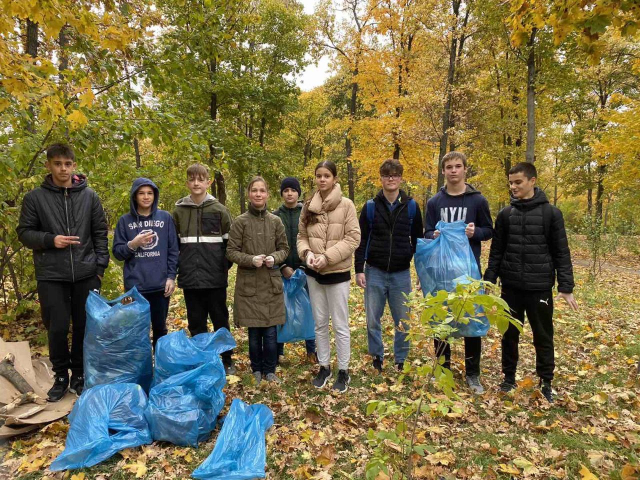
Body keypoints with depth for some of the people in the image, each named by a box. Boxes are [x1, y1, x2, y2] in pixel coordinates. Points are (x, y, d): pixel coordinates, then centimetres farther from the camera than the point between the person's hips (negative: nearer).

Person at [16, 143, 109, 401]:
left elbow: (100, 233, 6)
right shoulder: (35, 197, 1)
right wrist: (50, 240, -14)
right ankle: (61, 376, 24)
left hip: (86, 274, 1)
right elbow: (24, 232, 5)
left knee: (85, 327, 7)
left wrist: (100, 266, 0)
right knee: (57, 329, 3)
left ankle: (80, 374, 25)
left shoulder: (89, 196, 4)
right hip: (51, 276, -1)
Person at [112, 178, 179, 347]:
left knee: (160, 328, 11)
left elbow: (173, 250, 4)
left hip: (160, 284, 0)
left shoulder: (166, 218, 4)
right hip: (135, 285, 0)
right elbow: (117, 252, 4)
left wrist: (171, 277, -3)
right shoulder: (125, 220, 4)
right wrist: (132, 244, -15)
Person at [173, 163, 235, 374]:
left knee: (220, 320, 9)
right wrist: (179, 266, 4)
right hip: (190, 278, 2)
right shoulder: (179, 210, 4)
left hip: (215, 277, -2)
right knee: (196, 323, 11)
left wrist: (225, 265, -2)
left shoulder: (219, 210, -1)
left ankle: (227, 360, 24)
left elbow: (230, 241, 2)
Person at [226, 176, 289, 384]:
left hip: (271, 283, 2)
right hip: (249, 284, -1)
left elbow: (284, 248, 9)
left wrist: (274, 258, -12)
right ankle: (257, 370, 27)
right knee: (254, 332, 8)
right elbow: (231, 251, -2)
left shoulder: (275, 221, 3)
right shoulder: (240, 222, -3)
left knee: (270, 331, 6)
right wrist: (251, 260, -18)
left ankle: (270, 370, 24)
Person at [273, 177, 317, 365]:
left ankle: (311, 350, 20)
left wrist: (305, 266, -10)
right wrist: (282, 266, -8)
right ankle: (278, 351, 18)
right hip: (283, 270, 1)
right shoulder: (275, 216, 5)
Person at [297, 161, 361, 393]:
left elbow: (353, 238, -12)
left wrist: (328, 256, -20)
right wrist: (307, 252, -13)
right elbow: (302, 236, 8)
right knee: (320, 323, 15)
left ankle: (343, 371, 22)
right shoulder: (308, 206, 4)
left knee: (340, 325, 6)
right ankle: (324, 367, 31)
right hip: (314, 273, 4)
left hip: (337, 273, -4)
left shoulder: (346, 205, -9)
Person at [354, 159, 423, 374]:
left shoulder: (411, 206, 3)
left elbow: (417, 239, 8)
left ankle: (401, 360, 26)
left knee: (403, 321, 8)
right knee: (372, 320, 7)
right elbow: (361, 241, 1)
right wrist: (359, 270, -4)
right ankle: (376, 358, 26)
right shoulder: (371, 206, 1)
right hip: (374, 272, 0)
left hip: (401, 274, 0)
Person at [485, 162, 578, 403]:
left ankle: (546, 383, 26)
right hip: (511, 287, 2)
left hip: (540, 287, -2)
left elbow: (561, 253, -3)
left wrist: (566, 287, -8)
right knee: (510, 334, 12)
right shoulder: (505, 214, 4)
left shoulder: (551, 213, -3)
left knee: (543, 337, 9)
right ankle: (509, 378, 27)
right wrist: (489, 281, 2)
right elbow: (496, 252, 7)